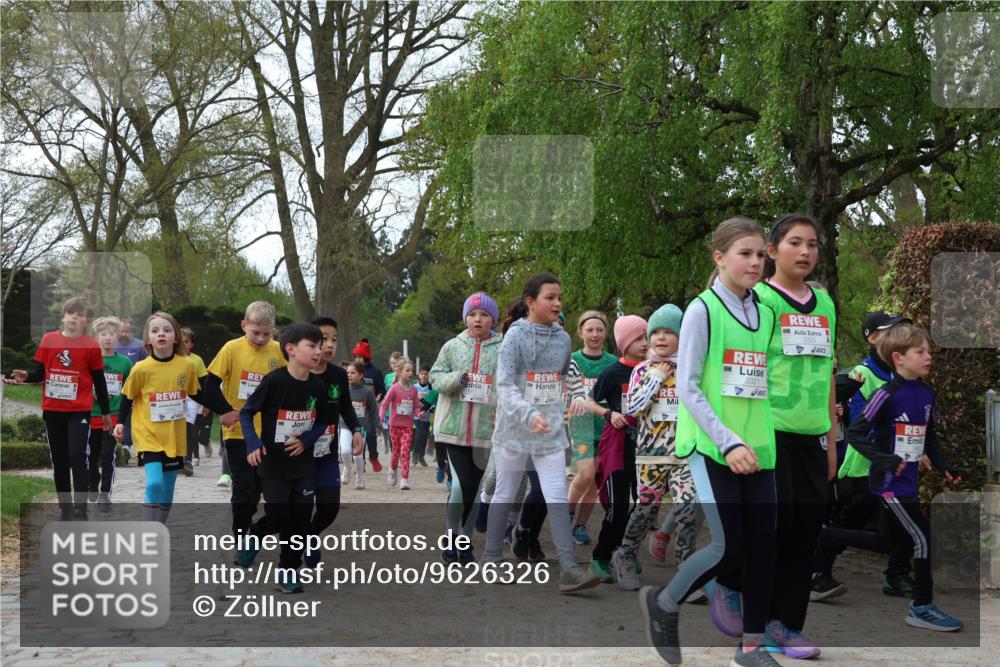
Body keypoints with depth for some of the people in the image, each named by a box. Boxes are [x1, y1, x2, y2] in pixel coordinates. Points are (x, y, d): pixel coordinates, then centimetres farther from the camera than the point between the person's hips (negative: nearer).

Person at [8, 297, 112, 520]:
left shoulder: (91, 346, -3)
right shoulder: (48, 340, 3)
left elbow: (99, 382, 3)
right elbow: (39, 373, 6)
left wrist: (105, 412, 8)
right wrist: (26, 376, -16)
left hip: (79, 411, -3)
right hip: (52, 410, 3)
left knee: (78, 458, -11)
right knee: (59, 461, 10)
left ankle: (80, 510, -8)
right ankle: (65, 507, 21)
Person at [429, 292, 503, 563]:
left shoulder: (503, 350, 1)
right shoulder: (453, 346, 5)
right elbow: (435, 376, 8)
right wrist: (455, 379, -12)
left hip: (486, 428, 1)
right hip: (454, 426, -1)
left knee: (474, 487, 8)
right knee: (460, 484, -9)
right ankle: (452, 537, 12)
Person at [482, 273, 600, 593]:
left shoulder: (563, 338, 6)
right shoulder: (515, 336, -9)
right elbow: (504, 386, -18)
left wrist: (556, 414, 13)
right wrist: (529, 415, -31)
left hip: (551, 432, 3)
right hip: (514, 429, -3)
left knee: (558, 499, -5)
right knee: (505, 495, 9)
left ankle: (568, 568, -9)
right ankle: (491, 559, 24)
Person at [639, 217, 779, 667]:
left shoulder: (766, 314, 10)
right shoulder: (703, 310, -7)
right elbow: (686, 388, -11)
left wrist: (760, 438, 7)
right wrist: (727, 442, -17)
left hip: (758, 448, 6)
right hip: (712, 447, -6)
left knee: (763, 544, 4)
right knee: (729, 547, -8)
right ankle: (663, 604, 17)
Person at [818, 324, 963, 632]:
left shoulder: (927, 393, 5)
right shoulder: (887, 394, -18)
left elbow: (930, 437, 17)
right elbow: (854, 433, -17)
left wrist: (944, 467, 6)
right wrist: (885, 461, -26)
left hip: (909, 481, 8)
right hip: (889, 481, -8)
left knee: (884, 543, 17)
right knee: (922, 537, -7)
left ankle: (821, 535, 33)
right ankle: (922, 607, 7)